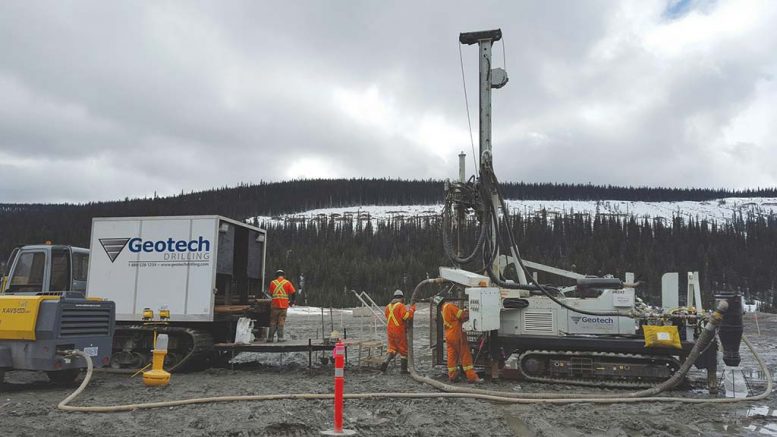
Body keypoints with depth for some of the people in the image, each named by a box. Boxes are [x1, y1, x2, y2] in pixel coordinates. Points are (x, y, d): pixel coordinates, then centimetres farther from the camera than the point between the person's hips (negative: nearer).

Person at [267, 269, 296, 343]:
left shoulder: (273, 283, 6)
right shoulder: (287, 282, 2)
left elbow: (271, 294, 12)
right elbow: (293, 292, -2)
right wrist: (292, 302, 11)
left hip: (275, 304, 1)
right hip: (284, 305, -1)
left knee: (273, 322, 7)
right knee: (281, 321, 4)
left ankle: (270, 338, 6)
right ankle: (280, 338, 0)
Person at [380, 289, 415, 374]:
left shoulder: (388, 306, 10)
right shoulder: (401, 306, -12)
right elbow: (406, 316, -24)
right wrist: (412, 309, -8)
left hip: (390, 331, 6)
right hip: (399, 331, -6)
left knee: (392, 348, 15)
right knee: (403, 350, 7)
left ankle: (386, 362, -8)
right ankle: (403, 369, 10)